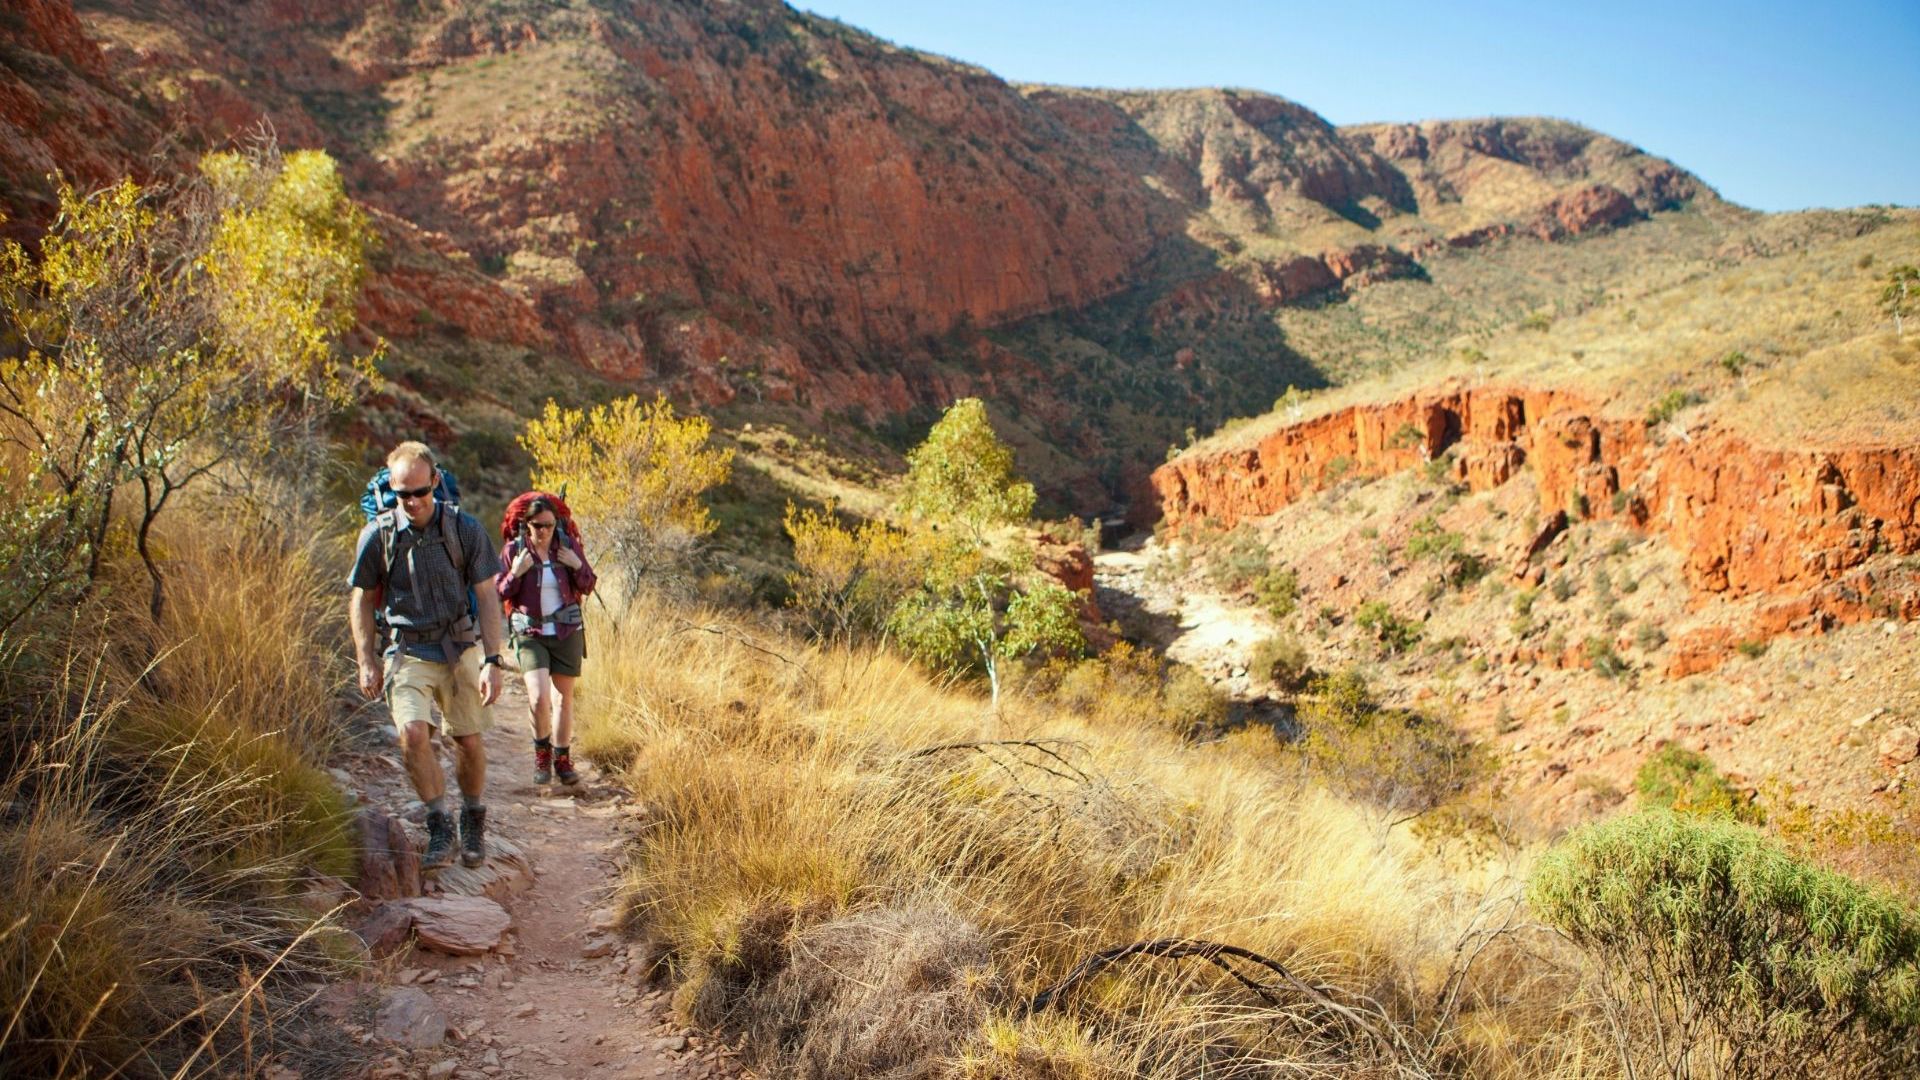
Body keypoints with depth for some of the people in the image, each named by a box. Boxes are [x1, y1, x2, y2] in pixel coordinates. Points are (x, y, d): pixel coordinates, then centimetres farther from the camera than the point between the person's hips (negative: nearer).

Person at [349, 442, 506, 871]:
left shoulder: (465, 530, -7)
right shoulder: (377, 535, -6)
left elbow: (487, 599, -3)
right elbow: (361, 599, 7)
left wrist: (491, 661, -9)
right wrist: (367, 663, 2)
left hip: (462, 648, 0)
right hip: (409, 652, 0)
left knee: (467, 740, 5)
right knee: (412, 733, -20)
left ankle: (474, 820, 31)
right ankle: (440, 827, -4)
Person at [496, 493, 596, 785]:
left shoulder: (568, 546, 0)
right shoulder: (514, 550, -3)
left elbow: (587, 587, 6)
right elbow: (498, 594, -1)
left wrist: (578, 566, -13)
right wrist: (515, 573, -19)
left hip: (567, 632, 2)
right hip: (530, 633, -1)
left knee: (563, 699, 7)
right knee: (539, 698, -14)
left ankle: (562, 758, 23)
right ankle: (542, 753, 11)